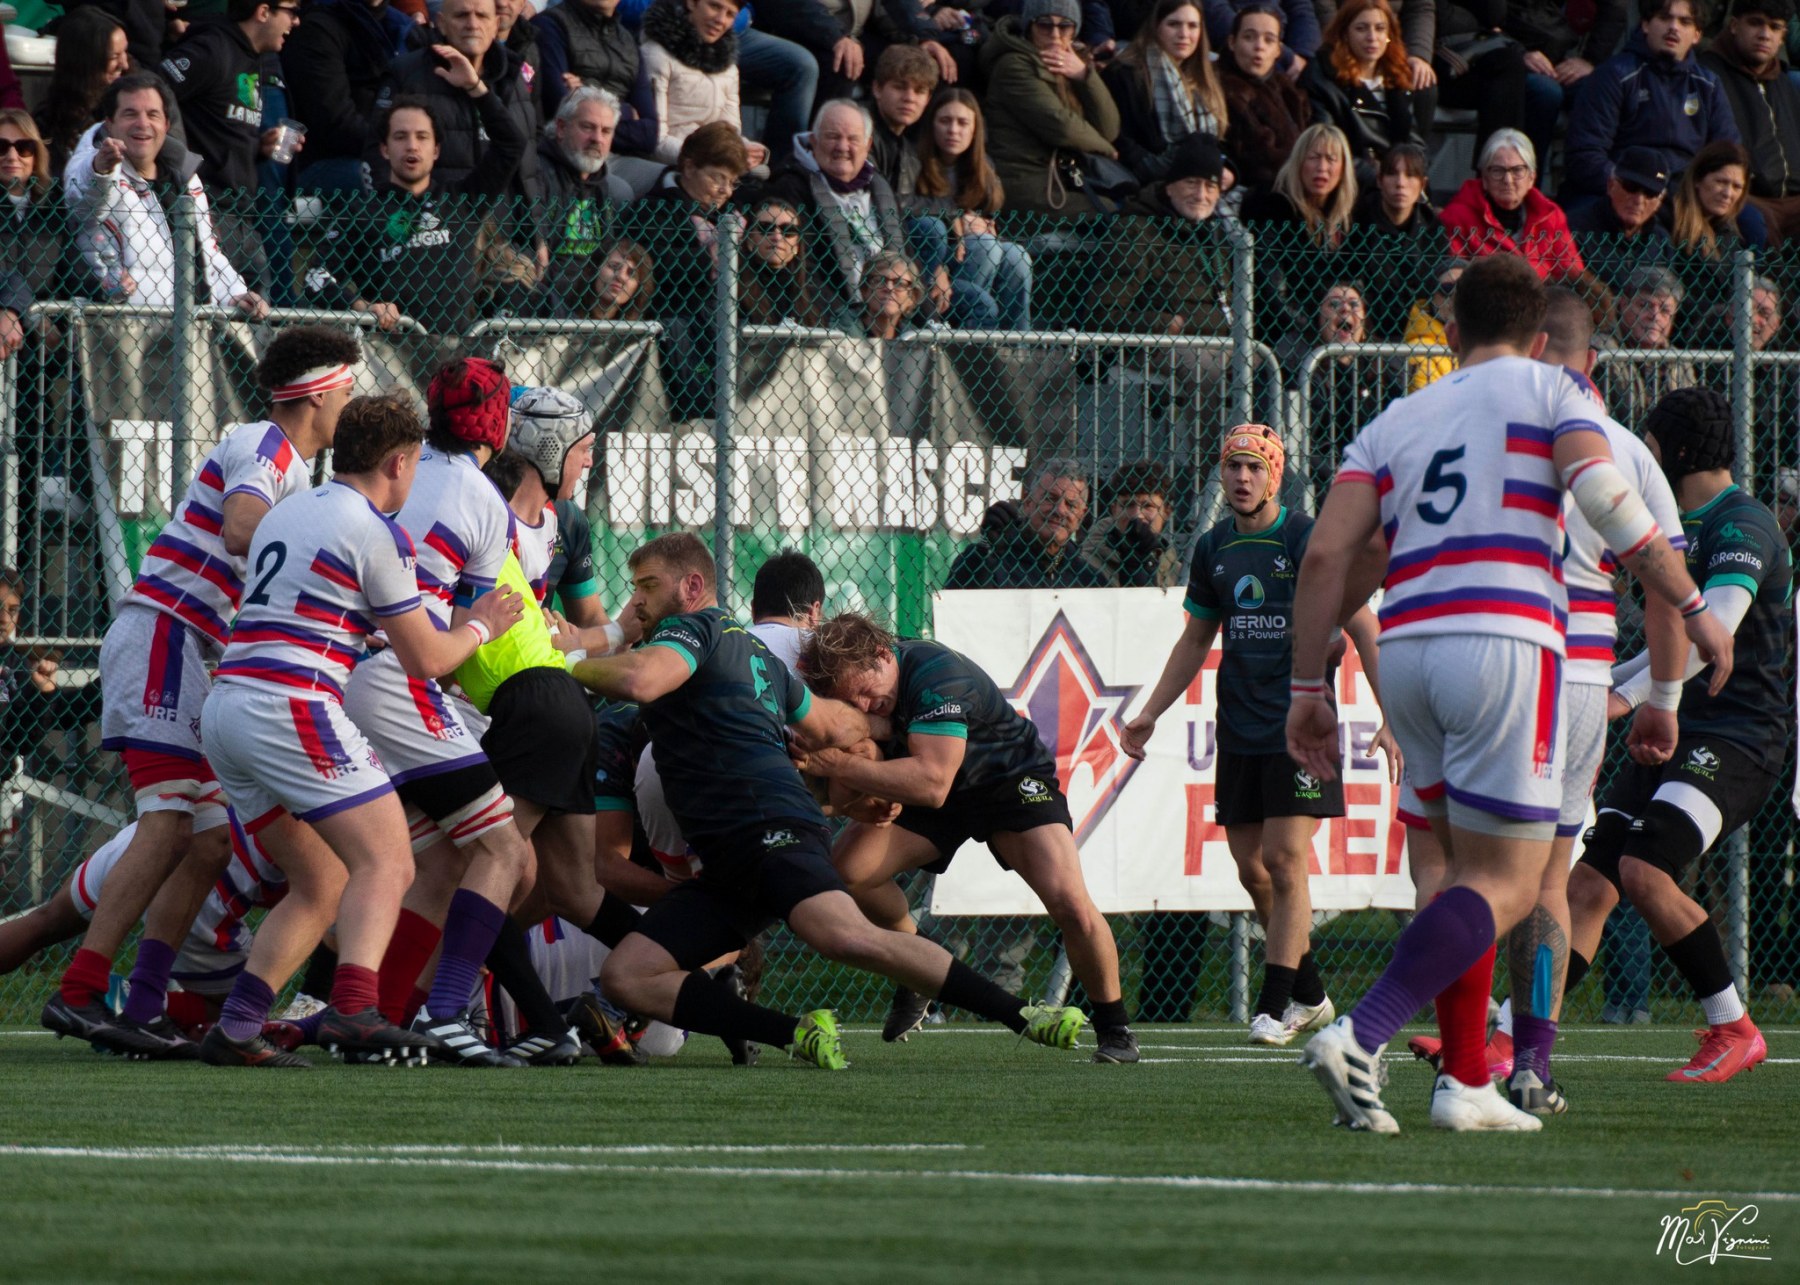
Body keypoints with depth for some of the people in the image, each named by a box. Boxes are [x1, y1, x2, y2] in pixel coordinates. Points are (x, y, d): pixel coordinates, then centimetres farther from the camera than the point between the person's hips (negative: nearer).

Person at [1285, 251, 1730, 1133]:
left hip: (1405, 650, 5)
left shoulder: (1395, 422, 21)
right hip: (1504, 640, -5)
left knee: (1467, 868, 18)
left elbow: (1327, 552, 10)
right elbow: (1604, 497, -8)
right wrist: (1693, 609, -5)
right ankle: (1360, 1037, -23)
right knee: (1505, 888, -5)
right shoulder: (1550, 392, 10)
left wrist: (1308, 685, 12)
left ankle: (1465, 1083, 10)